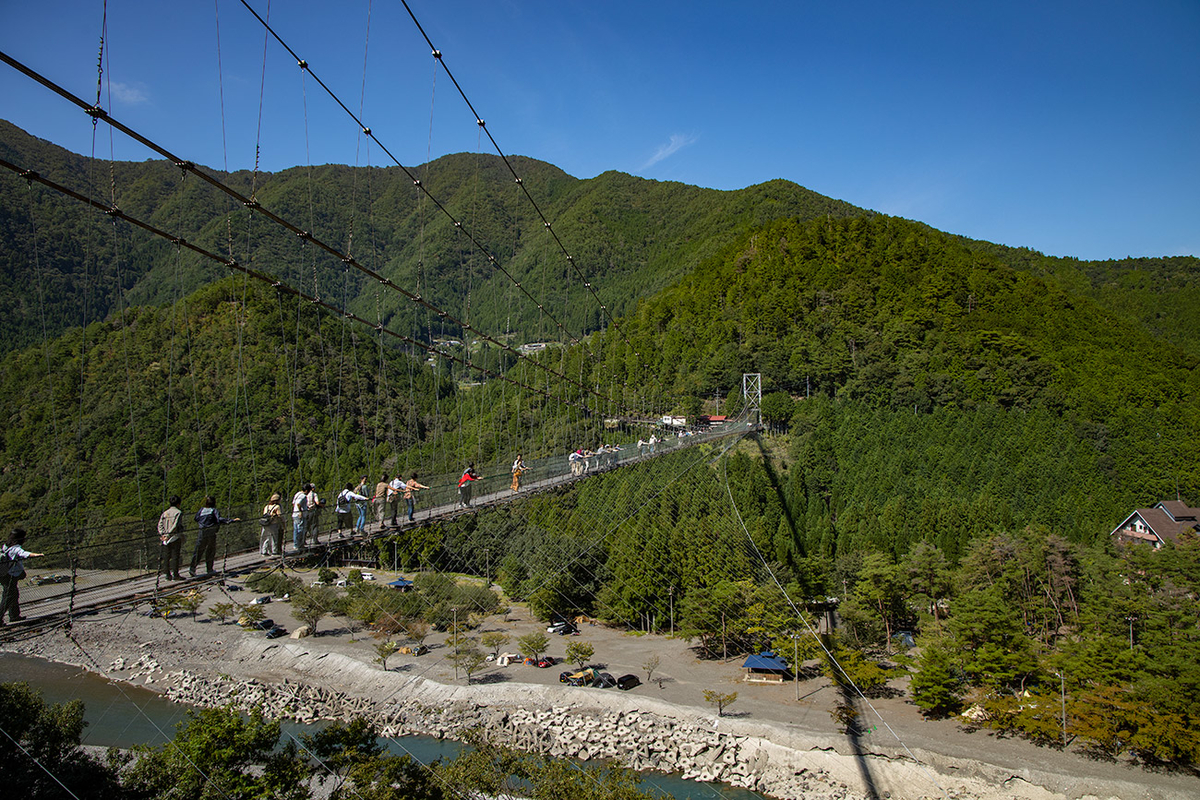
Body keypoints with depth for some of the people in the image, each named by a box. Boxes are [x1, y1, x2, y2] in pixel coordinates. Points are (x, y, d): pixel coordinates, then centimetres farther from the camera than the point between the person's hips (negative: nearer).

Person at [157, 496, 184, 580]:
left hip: (165, 538, 5)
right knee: (175, 556, -3)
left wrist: (163, 534, -6)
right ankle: (175, 574, -4)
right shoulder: (178, 512, -5)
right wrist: (169, 536, -13)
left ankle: (166, 573, 8)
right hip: (175, 537, -5)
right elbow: (175, 525, -16)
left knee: (166, 556, 9)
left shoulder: (164, 513, 12)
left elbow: (160, 525, 2)